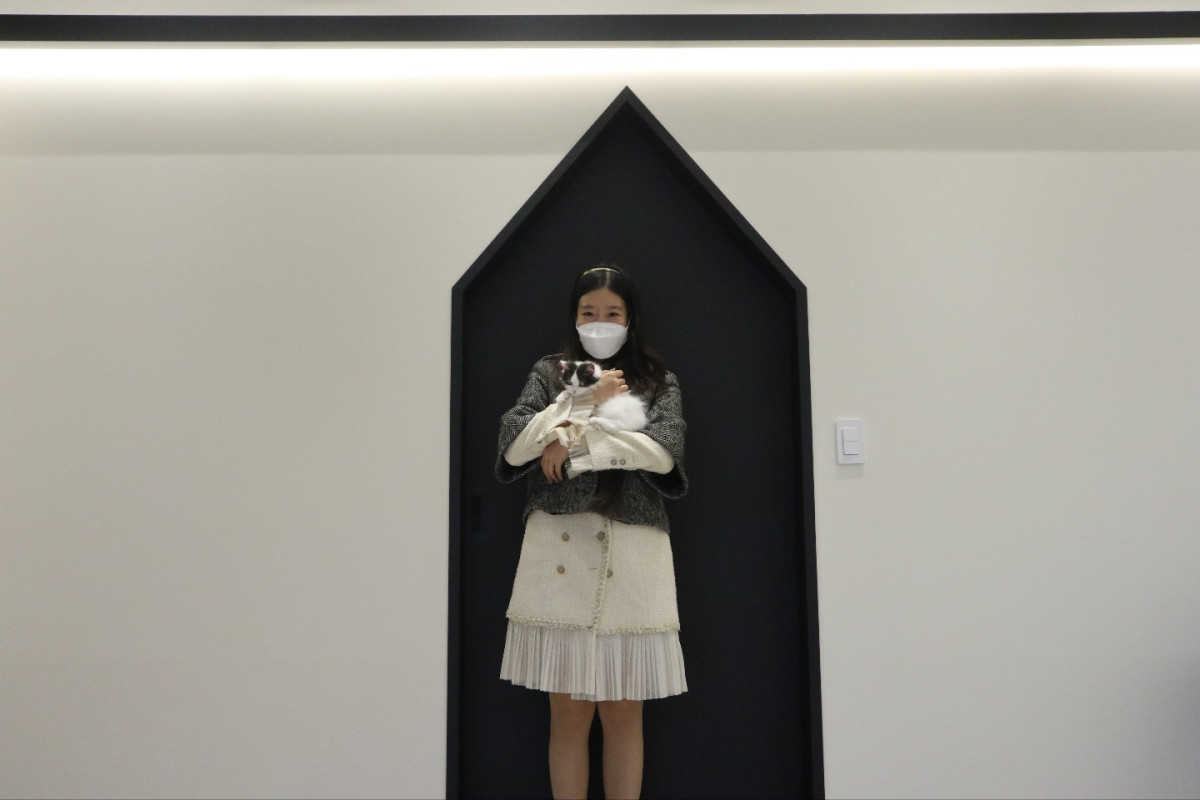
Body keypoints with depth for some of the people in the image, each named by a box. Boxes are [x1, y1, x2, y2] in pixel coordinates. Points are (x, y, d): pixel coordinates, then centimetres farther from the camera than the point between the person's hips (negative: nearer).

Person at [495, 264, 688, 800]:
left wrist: (571, 439, -8)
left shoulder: (658, 381, 12)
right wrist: (590, 403, -6)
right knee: (569, 716, 5)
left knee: (623, 714, 6)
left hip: (631, 554, 0)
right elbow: (514, 444, -2)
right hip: (560, 549, 0)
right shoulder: (549, 373, 13)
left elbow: (664, 451, -7)